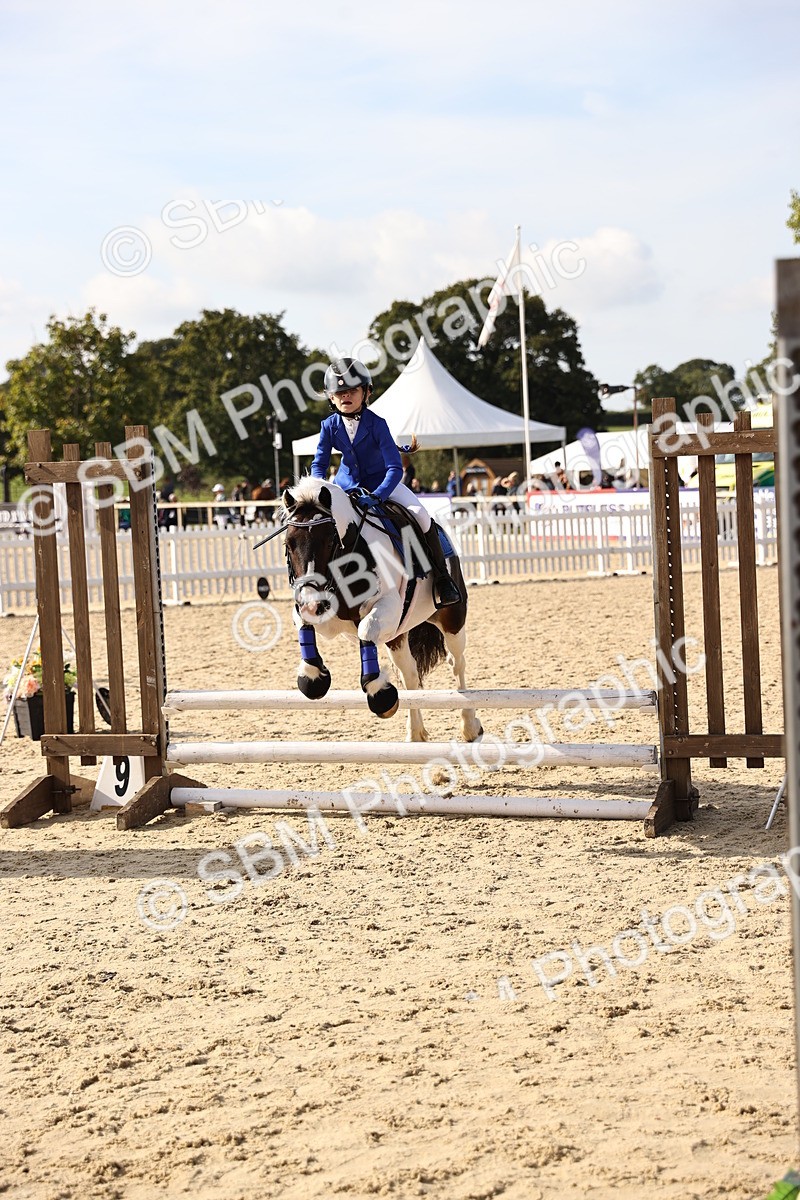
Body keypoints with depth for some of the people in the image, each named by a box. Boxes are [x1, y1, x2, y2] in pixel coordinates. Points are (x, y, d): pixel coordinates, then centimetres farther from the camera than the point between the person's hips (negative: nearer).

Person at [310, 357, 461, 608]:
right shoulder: (330, 425, -12)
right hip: (347, 483, 4)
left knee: (420, 514, -24)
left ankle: (442, 580, -9)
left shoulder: (376, 424, -22)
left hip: (381, 481, -3)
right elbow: (319, 464, -2)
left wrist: (377, 495, -42)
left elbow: (395, 468, -27)